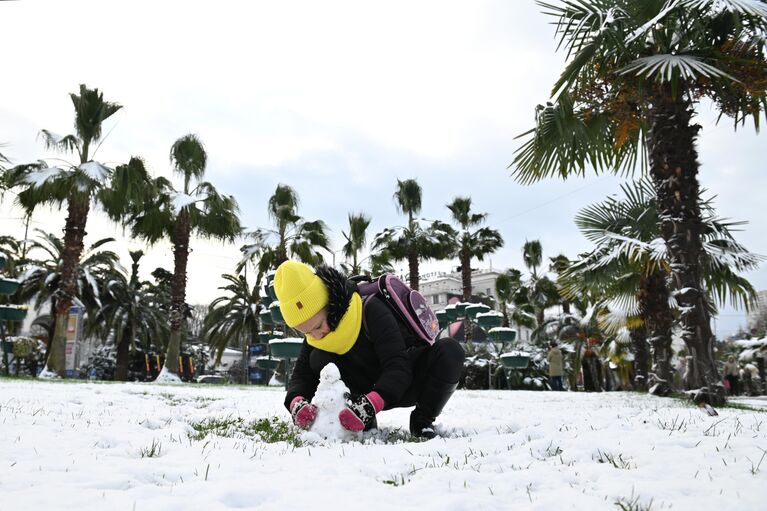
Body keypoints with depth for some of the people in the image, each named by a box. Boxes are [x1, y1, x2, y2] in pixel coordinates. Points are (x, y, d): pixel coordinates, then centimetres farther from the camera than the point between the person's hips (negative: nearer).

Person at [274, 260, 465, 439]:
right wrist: (296, 401, -32)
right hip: (371, 395, 4)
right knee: (318, 358, -21)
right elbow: (301, 374, -9)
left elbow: (399, 368, -37)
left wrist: (369, 405, -51)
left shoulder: (371, 310, -32)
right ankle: (364, 423, -12)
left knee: (450, 350, -34)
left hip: (409, 382, -3)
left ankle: (423, 420, -14)